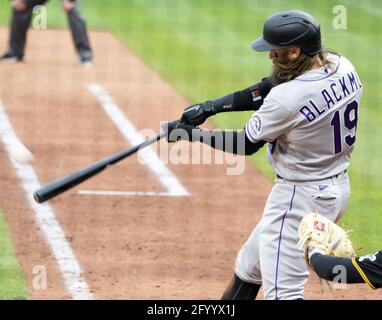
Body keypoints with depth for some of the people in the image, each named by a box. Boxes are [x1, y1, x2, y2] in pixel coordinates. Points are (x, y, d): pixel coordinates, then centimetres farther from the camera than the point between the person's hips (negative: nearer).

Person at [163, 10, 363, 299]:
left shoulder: (286, 99, -28)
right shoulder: (344, 68, -3)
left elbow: (245, 145, -10)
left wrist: (190, 134, 2)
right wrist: (212, 106, 6)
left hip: (300, 197, -10)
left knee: (282, 292, -9)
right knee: (250, 266, 24)